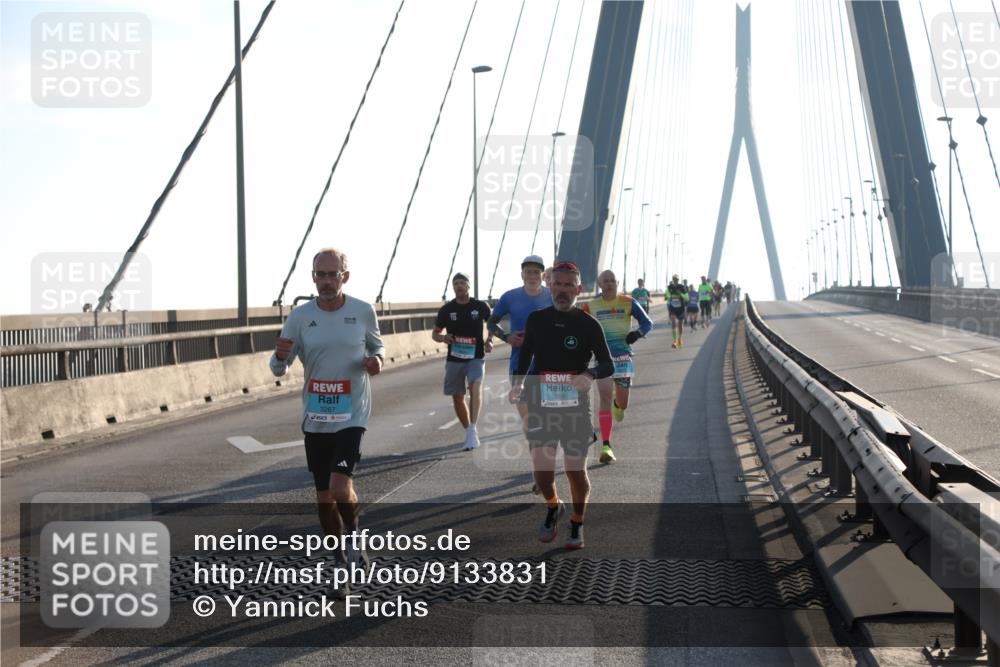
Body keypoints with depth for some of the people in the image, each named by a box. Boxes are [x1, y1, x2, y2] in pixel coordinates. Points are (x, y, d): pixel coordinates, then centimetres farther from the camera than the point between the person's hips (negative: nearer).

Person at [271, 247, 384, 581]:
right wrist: (280, 355, -22)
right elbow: (278, 369, 1)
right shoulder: (300, 316, -3)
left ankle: (352, 535, 15)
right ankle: (342, 559, 28)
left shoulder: (363, 311, -5)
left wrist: (376, 359, -9)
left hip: (351, 416, -3)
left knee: (340, 487, -18)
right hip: (315, 419, 3)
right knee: (323, 495, 9)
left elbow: (377, 344, 14)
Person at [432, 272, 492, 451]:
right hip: (454, 359, 3)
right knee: (457, 397, 9)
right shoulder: (447, 309, 2)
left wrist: (490, 341, -3)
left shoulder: (480, 306, -1)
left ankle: (473, 429, -34)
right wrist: (443, 338, -11)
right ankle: (470, 434, 26)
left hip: (475, 357, -3)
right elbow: (435, 333, 12)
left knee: (475, 387, -28)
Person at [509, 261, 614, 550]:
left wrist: (590, 374, -22)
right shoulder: (536, 320, 4)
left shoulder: (589, 325, -3)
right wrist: (518, 382, 2)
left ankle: (577, 524, 27)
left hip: (576, 407, -1)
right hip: (540, 406, 2)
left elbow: (608, 365, 0)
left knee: (576, 471, 2)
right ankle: (553, 507, 28)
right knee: (541, 469, -5)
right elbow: (526, 352, 19)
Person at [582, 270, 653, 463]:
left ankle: (618, 404, 51)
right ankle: (606, 446, -15)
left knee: (623, 403, 10)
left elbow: (648, 322, 2)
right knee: (605, 398, -15)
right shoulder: (590, 306, 2)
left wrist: (638, 333, -17)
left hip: (623, 358, 1)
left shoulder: (628, 302, 1)